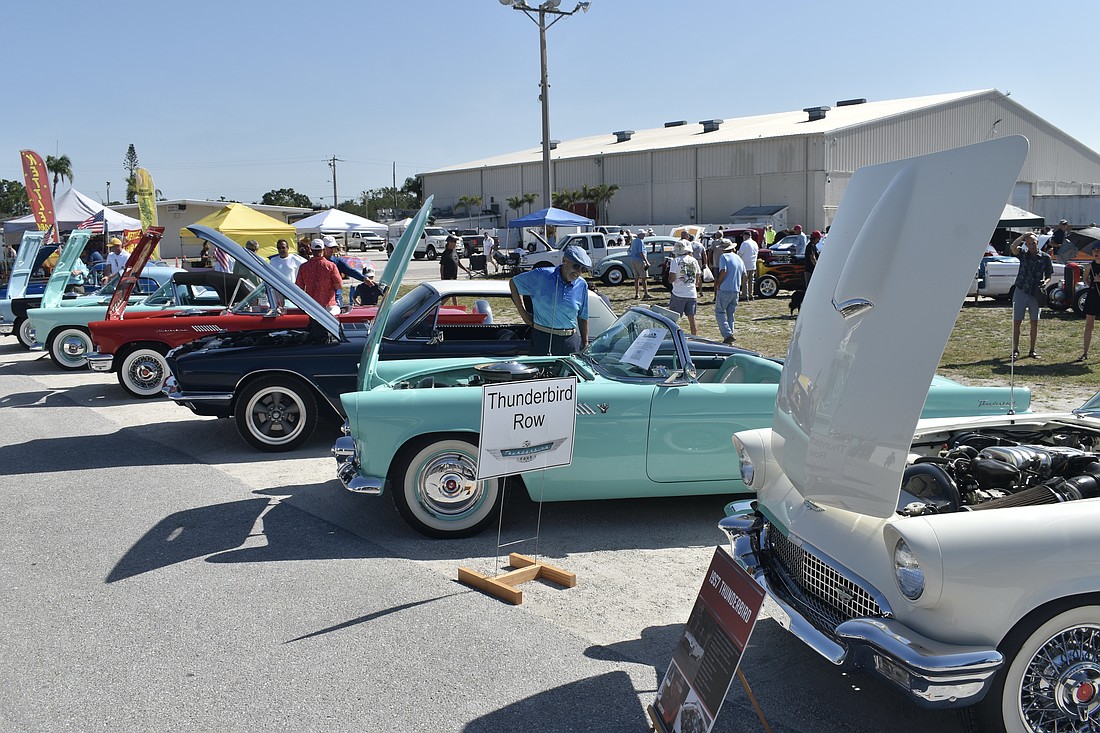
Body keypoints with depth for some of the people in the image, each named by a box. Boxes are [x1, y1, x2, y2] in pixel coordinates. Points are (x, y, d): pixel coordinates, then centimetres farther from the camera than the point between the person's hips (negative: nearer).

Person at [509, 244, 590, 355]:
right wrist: (523, 312, 3)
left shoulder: (582, 285, 5)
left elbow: (583, 318, 12)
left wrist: (585, 345, 11)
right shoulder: (542, 275, -5)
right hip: (542, 339, -3)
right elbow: (513, 282, 7)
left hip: (571, 341, 3)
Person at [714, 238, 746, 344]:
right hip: (736, 291, 7)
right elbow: (744, 275, 15)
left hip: (725, 290, -7)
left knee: (719, 313, -2)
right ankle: (729, 335, 14)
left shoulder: (723, 257, -8)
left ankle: (728, 335, -16)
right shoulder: (739, 259, 14)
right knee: (730, 314, 15)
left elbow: (723, 271, -19)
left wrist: (718, 285, -8)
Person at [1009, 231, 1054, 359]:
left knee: (1034, 322, 5)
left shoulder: (1045, 257, 4)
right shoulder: (1023, 254, 2)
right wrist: (1023, 236, -19)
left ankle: (1032, 350, 13)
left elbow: (1049, 275, 8)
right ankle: (1015, 349, 9)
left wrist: (1045, 282, -11)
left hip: (1036, 293, 1)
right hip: (1021, 291, -1)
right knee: (1017, 321, 1)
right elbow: (1012, 247, -19)